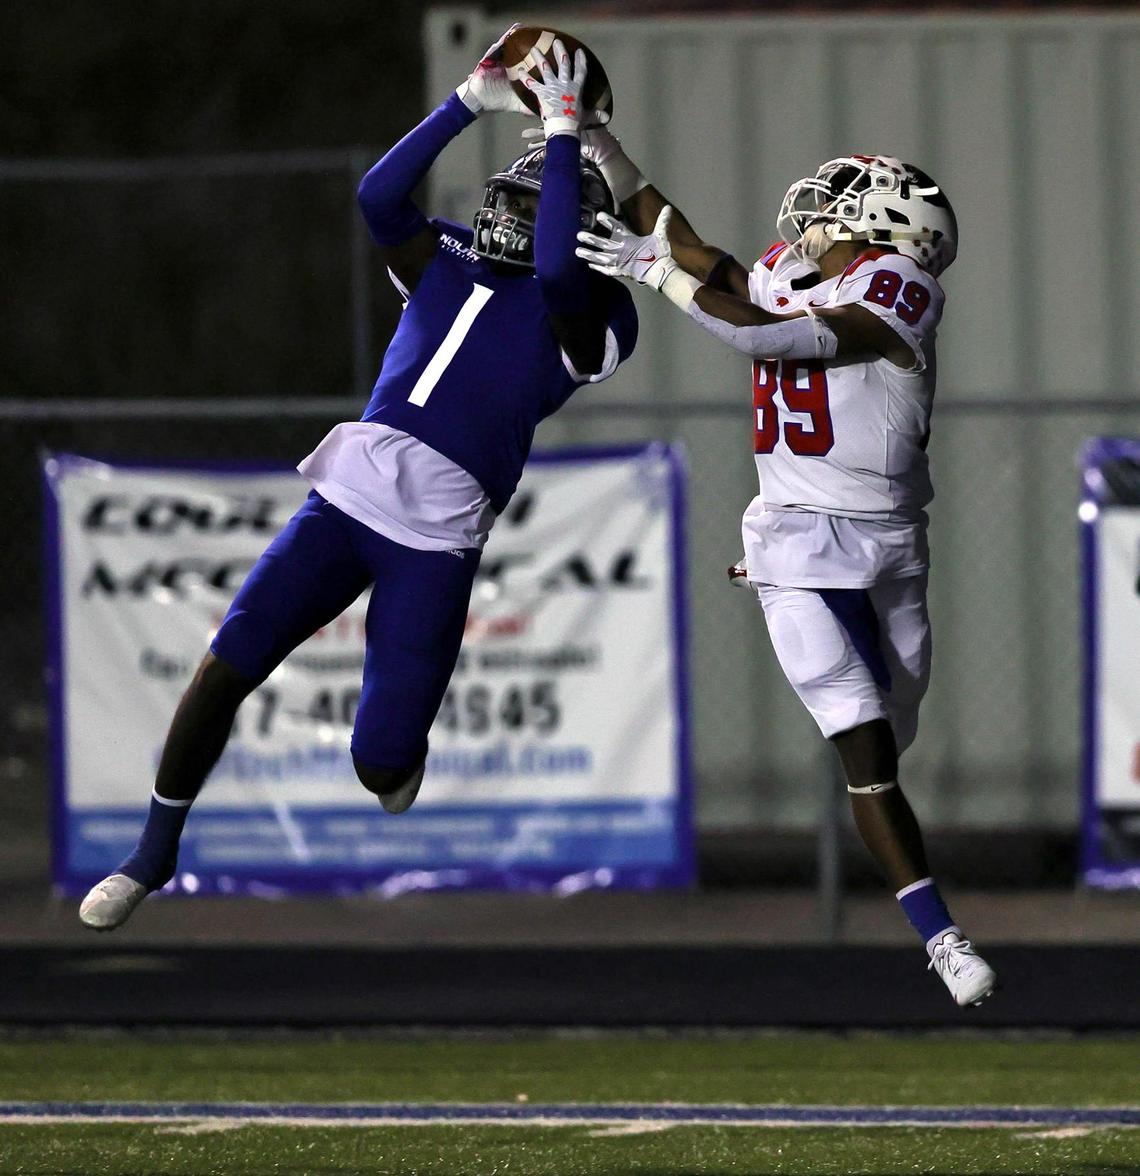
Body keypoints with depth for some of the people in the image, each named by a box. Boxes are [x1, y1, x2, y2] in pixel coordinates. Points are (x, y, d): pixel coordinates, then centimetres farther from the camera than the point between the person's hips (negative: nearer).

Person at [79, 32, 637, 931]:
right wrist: (473, 102, 0)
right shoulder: (449, 263, 17)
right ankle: (154, 855, 7)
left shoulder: (583, 312, 3)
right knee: (229, 663, -8)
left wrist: (563, 135, -15)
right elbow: (379, 197, 3)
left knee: (383, 760, -6)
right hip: (351, 486, 4)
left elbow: (557, 271, -18)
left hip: (438, 535, -4)